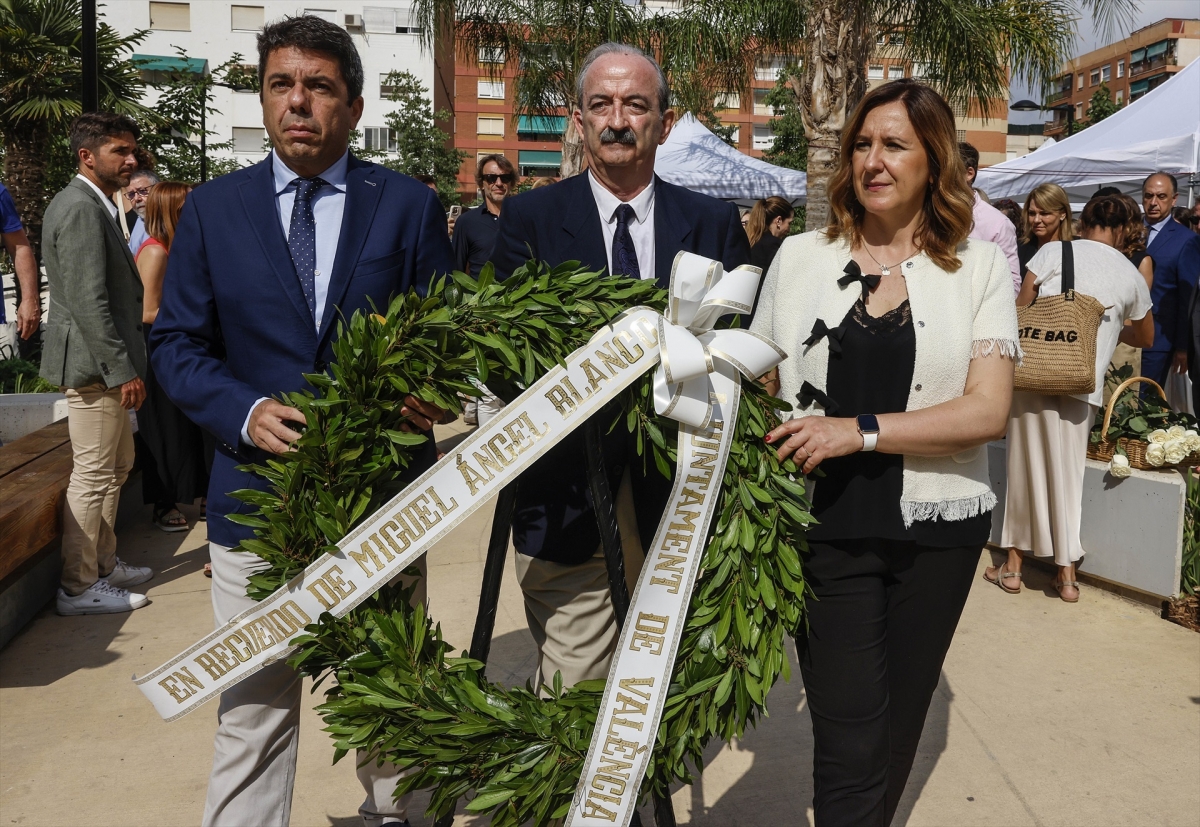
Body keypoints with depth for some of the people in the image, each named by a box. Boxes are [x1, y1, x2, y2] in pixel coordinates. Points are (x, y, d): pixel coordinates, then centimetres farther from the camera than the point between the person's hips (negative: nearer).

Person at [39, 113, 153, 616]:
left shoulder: (95, 205, 17)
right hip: (93, 365, -11)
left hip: (103, 365, 11)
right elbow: (88, 301, -23)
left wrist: (124, 364, 20)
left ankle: (103, 565, 31)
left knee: (116, 465, 19)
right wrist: (122, 370, -22)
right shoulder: (80, 208, -16)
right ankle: (79, 589, 6)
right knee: (93, 476, -4)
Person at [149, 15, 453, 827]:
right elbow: (178, 343, 4)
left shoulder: (410, 205, 1)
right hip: (258, 499, 0)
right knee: (253, 715, 7)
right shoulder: (212, 208, 3)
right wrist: (245, 413, -15)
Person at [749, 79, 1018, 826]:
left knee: (900, 720, 17)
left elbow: (989, 411, -9)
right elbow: (759, 387, 8)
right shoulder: (799, 258, 3)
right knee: (851, 741, -3)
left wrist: (861, 430, -20)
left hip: (937, 528, 1)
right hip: (825, 525, 0)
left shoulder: (980, 266, 0)